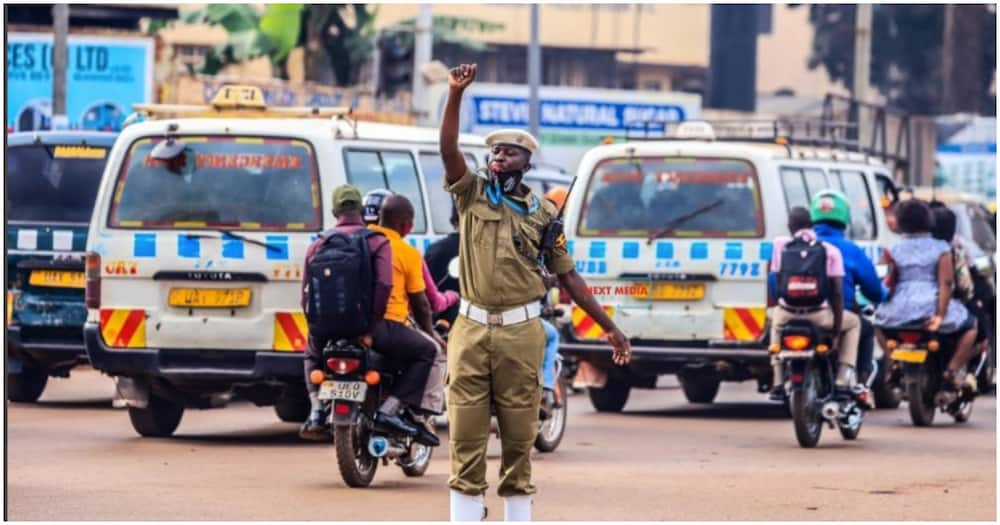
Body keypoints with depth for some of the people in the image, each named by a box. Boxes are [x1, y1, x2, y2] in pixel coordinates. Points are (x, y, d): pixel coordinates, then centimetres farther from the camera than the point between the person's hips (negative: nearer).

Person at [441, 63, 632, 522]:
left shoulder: (543, 213, 7)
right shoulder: (472, 194, 7)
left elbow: (568, 276, 11)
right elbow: (448, 149, -9)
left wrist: (609, 327, 8)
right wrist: (456, 95, -22)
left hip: (521, 333, 0)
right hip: (471, 330, 0)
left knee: (519, 436, 4)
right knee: (465, 437, -1)